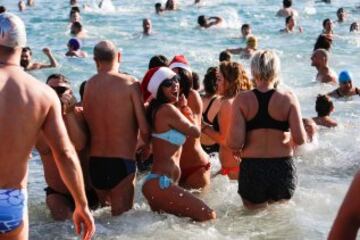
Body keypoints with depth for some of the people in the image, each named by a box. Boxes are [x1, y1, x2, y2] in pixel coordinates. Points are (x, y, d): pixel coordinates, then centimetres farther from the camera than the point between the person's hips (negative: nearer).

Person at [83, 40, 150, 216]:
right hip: (122, 161, -4)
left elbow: (85, 126, 3)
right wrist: (147, 145, 11)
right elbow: (144, 128, -10)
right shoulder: (130, 84, -7)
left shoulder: (88, 85, 3)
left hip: (95, 162, 4)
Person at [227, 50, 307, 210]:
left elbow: (235, 143, -13)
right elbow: (300, 139, -10)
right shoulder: (288, 99, -6)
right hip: (283, 167, 1)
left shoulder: (242, 100, -8)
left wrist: (236, 149, 9)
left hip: (252, 168, -1)